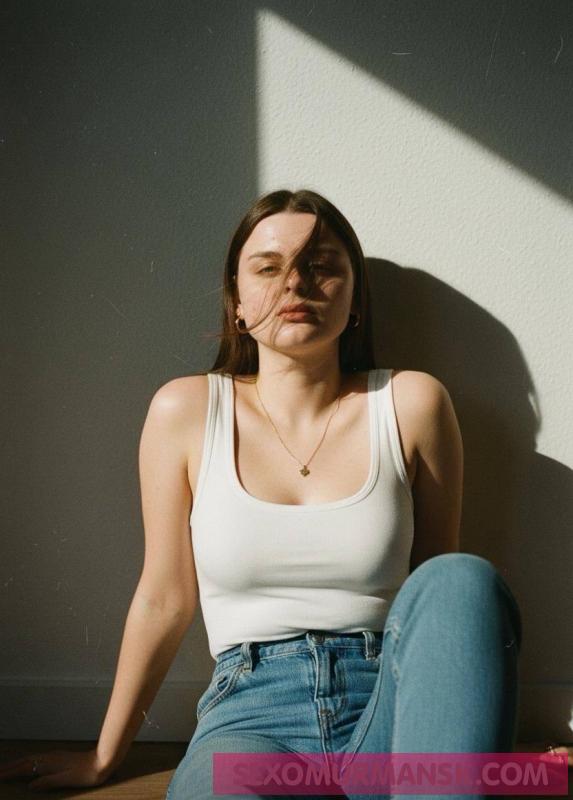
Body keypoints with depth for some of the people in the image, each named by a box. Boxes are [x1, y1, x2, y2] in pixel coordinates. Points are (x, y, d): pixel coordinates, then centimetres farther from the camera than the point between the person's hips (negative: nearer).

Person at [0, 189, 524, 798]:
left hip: (388, 709, 4)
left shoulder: (410, 403, 3)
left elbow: (444, 587, 12)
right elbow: (165, 598, 11)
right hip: (252, 714, -4)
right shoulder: (185, 410, 3)